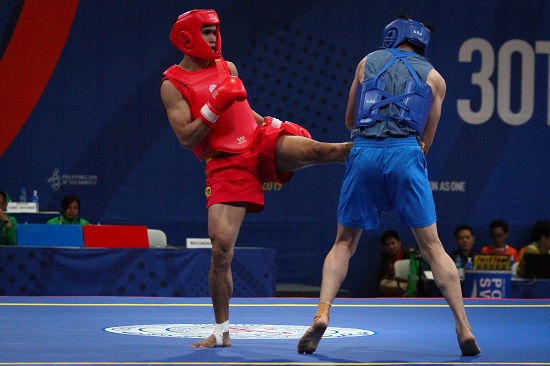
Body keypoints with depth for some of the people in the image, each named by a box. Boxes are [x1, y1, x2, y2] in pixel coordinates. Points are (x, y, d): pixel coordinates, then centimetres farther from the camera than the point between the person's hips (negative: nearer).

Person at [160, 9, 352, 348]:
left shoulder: (228, 67, 14)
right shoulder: (173, 85, -2)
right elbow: (185, 138, -12)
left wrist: (275, 125, 17)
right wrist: (215, 107, -21)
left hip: (259, 143, 4)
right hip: (226, 166, -4)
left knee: (312, 149, -28)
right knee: (221, 247, -9)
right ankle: (222, 331, 3)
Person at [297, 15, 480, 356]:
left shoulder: (367, 63, 23)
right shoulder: (434, 78, 21)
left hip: (364, 152, 1)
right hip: (406, 154, -1)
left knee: (345, 242, 11)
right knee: (432, 245, 3)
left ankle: (322, 312, -8)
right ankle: (464, 326, -3)